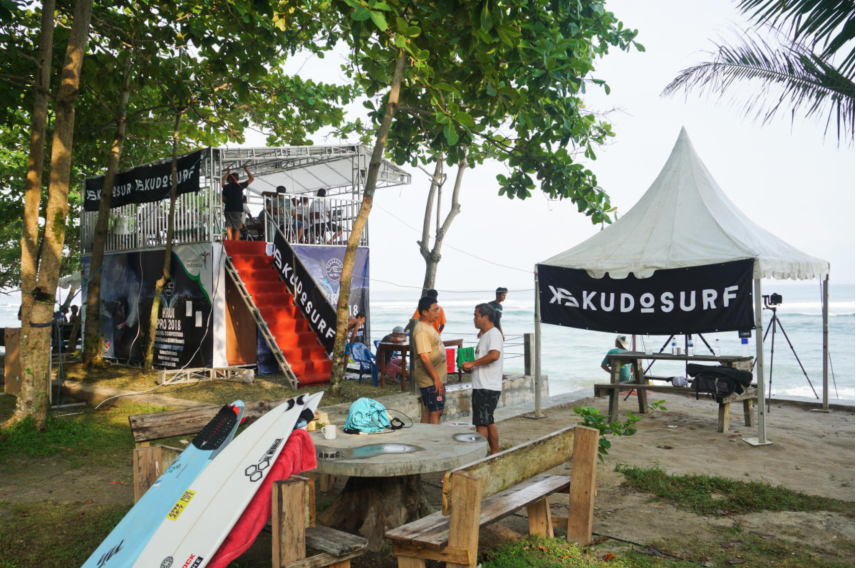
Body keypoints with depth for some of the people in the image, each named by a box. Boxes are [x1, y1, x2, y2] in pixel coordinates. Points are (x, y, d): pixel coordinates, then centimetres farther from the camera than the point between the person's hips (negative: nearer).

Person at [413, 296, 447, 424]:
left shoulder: (428, 327, 14)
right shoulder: (421, 330, -19)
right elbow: (424, 357, -25)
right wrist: (436, 379, -24)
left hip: (436, 377, 10)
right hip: (431, 379, -10)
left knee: (428, 411, 13)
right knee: (436, 411, -5)